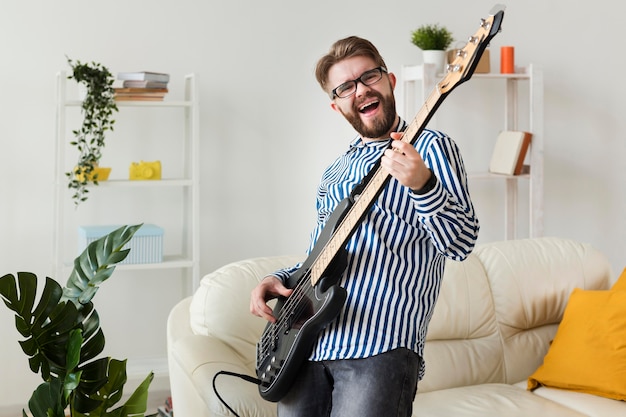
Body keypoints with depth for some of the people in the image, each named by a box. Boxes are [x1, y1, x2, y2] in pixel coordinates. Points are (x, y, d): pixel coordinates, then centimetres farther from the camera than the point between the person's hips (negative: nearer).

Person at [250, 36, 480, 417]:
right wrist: (279, 279, 9)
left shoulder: (429, 148, -1)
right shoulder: (334, 173, 20)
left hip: (378, 347, -6)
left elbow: (462, 242, -12)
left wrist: (422, 184, -28)